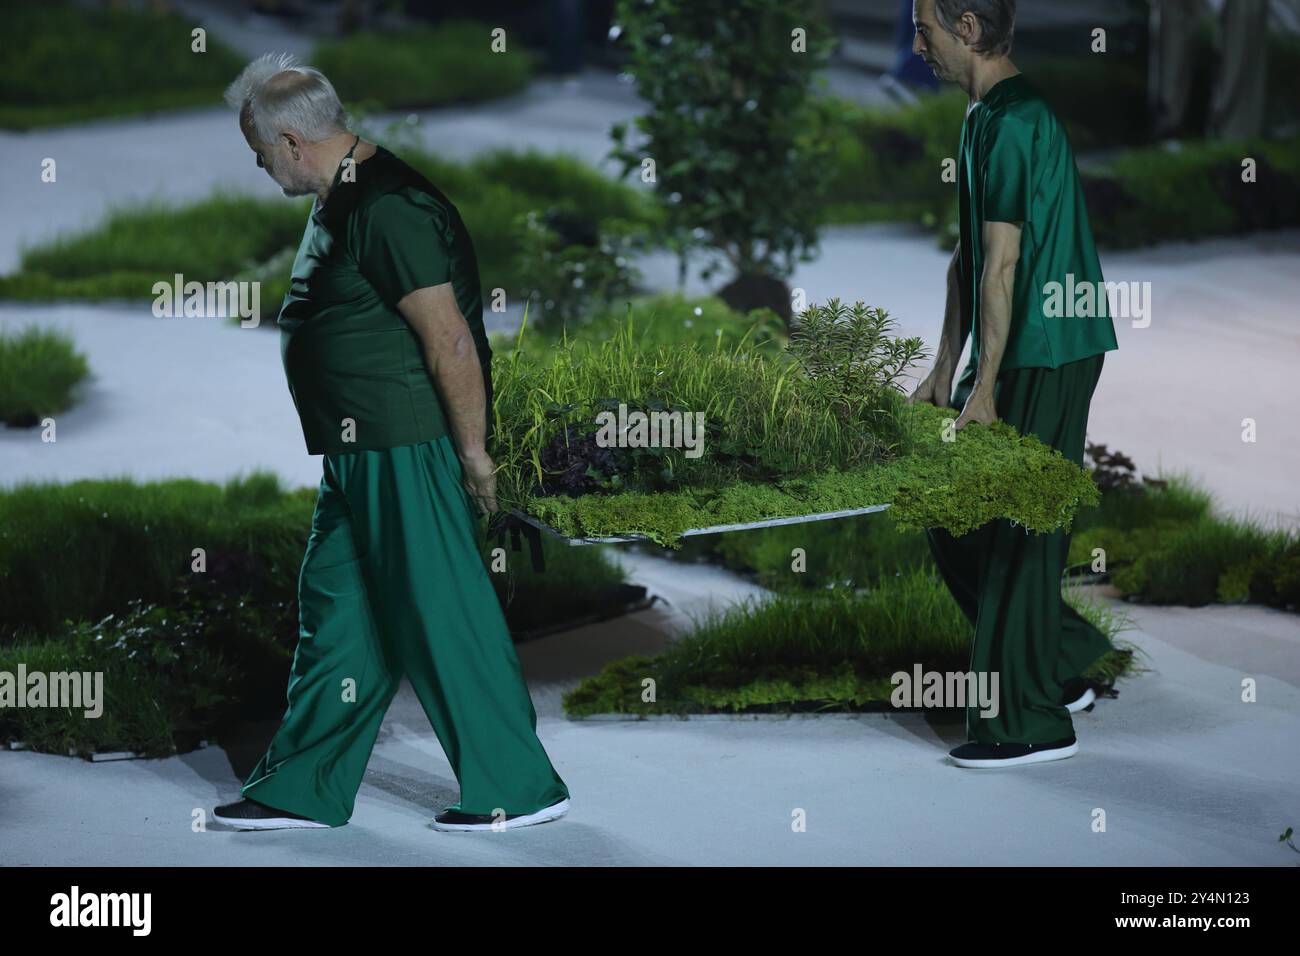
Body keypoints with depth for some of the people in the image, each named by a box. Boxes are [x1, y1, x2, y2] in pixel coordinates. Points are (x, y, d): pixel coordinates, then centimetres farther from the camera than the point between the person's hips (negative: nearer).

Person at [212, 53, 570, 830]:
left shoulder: (386, 209, -19)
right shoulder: (340, 203, 15)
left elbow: (451, 340, -22)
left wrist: (473, 451, -19)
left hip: (408, 452, -11)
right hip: (363, 452, 11)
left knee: (442, 614, -4)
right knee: (336, 603, 14)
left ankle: (518, 787, 5)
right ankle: (304, 788, 22)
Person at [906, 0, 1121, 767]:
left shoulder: (1012, 121, -17)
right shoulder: (987, 116, 15)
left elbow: (1002, 265, -19)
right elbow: (969, 259, 17)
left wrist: (985, 387, -19)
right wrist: (944, 371, 17)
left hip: (1046, 357, -10)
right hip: (1026, 354, 10)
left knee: (1016, 533, -4)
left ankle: (1031, 724, 3)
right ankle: (1064, 668, 21)